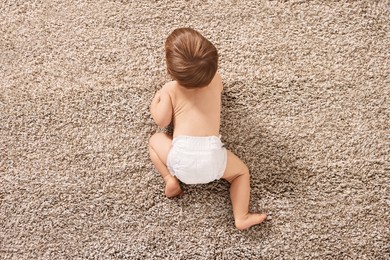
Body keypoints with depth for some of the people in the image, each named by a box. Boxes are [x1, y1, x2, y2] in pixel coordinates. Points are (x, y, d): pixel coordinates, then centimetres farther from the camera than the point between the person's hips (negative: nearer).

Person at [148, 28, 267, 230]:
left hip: (181, 158, -1)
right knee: (241, 171, 26)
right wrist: (201, 72, 46)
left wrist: (155, 101, 23)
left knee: (155, 140, 28)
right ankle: (241, 218, 10)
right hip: (212, 156, 1)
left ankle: (170, 179, 10)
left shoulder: (170, 89, 6)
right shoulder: (215, 79, 13)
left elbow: (162, 121, 5)